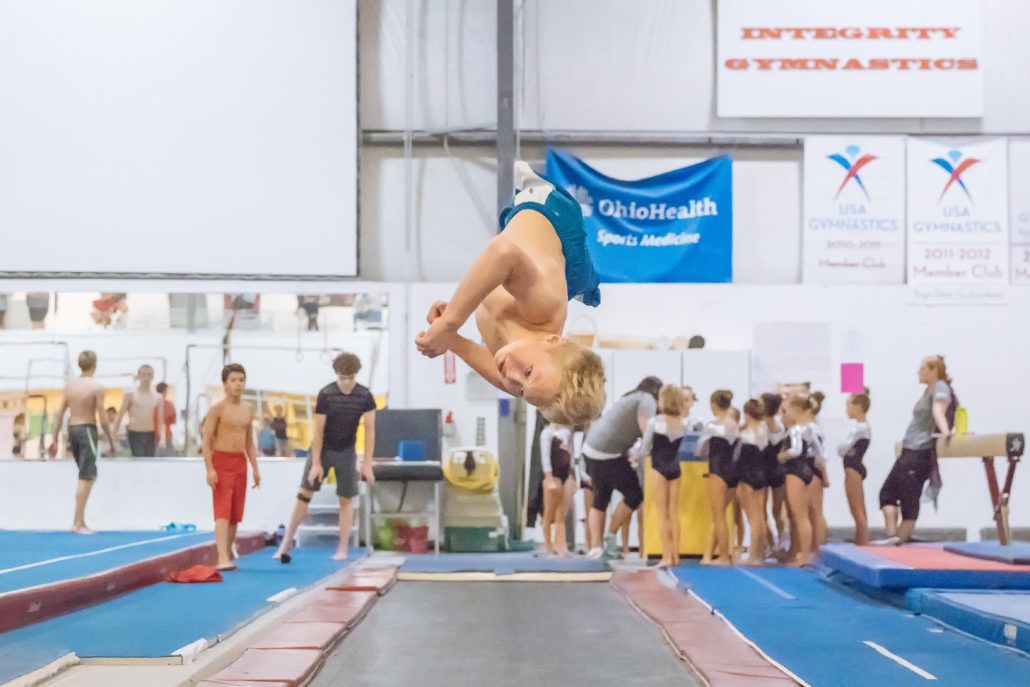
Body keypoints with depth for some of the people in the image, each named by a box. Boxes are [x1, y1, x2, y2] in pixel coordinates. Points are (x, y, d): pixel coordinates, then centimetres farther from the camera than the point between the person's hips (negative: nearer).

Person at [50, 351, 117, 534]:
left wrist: (55, 440, 13)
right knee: (86, 478, -4)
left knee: (89, 476, 18)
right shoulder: (97, 387, -9)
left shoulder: (70, 385, 8)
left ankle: (80, 521, 16)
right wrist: (111, 440, -1)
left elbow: (60, 414, 8)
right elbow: (103, 419, -11)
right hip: (87, 430, -6)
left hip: (72, 430, 6)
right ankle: (77, 523, -8)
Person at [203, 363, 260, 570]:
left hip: (240, 462, 6)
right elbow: (207, 440, -11)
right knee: (223, 511, -13)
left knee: (235, 513, 8)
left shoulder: (248, 410, 11)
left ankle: (228, 554, 17)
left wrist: (255, 468, 13)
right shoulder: (217, 409, -8)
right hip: (221, 461, -6)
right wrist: (210, 469, -18)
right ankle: (222, 558, -20)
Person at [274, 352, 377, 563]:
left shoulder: (365, 396, -12)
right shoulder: (326, 394, -17)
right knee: (305, 494, 0)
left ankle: (342, 550, 8)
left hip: (346, 452, 1)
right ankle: (287, 541, 9)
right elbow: (318, 431, -15)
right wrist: (316, 463, -16)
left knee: (346, 500, 2)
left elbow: (369, 431, -8)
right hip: (322, 449, -1)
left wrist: (367, 464, -11)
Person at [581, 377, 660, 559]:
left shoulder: (631, 398, 22)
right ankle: (611, 536, 7)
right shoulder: (647, 400, -5)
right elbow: (647, 430, -16)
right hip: (608, 454, -10)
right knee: (634, 495, 1)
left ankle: (595, 548, 14)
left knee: (600, 499, 14)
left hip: (591, 448, 10)